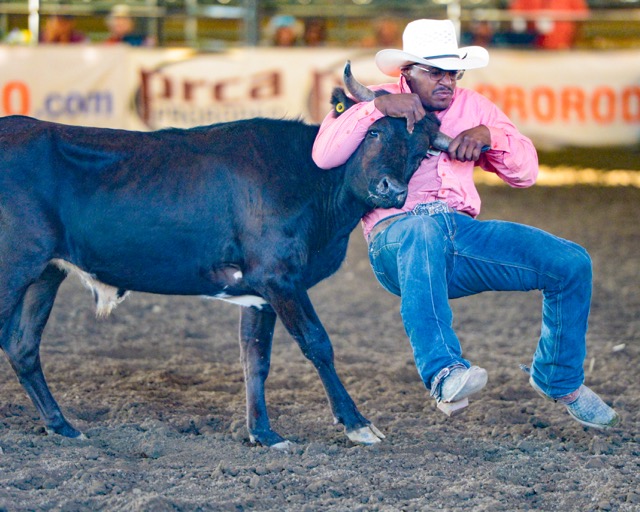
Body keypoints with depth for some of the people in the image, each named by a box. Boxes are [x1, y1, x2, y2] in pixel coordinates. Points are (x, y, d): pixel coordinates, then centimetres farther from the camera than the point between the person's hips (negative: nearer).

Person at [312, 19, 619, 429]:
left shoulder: (471, 106, 22)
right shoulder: (371, 105, 10)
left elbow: (526, 172, 16)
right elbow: (324, 157, -8)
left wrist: (490, 136, -3)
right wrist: (377, 107, -15)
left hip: (463, 232, 5)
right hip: (395, 240, -5)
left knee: (571, 262, -7)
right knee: (426, 233, -44)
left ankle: (559, 380, 15)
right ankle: (444, 374, -56)